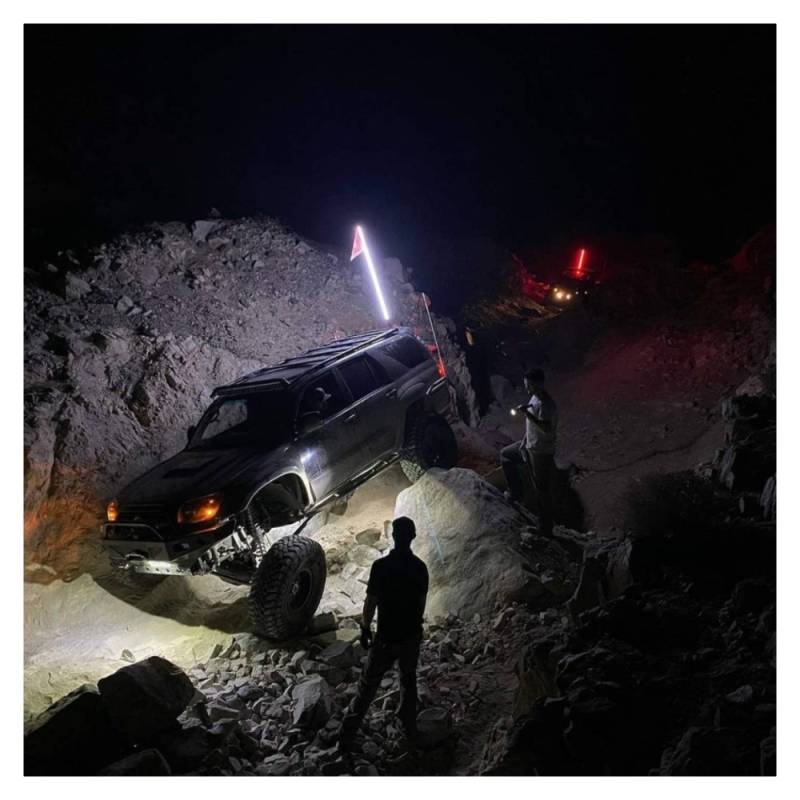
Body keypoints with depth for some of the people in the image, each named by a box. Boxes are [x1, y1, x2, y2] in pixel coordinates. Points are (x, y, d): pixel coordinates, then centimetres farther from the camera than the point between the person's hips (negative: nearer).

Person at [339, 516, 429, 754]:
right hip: (412, 635, 3)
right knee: (409, 679, 25)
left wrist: (365, 629, 0)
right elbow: (422, 602, 3)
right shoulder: (420, 567, -8)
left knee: (367, 687, 9)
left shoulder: (381, 566, -20)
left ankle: (347, 738, 15)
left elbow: (370, 602, -14)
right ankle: (409, 726, 40)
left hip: (386, 637, -3)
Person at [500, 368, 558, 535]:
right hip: (530, 446, 10)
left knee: (542, 490, 4)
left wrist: (526, 413, -42)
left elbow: (546, 429, -42)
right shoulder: (535, 397, 1)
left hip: (541, 452, -10)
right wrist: (524, 441, 16)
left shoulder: (546, 404, -29)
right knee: (505, 455, 25)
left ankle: (546, 528, 21)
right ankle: (516, 493, 35)